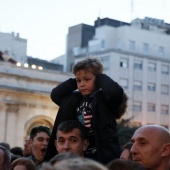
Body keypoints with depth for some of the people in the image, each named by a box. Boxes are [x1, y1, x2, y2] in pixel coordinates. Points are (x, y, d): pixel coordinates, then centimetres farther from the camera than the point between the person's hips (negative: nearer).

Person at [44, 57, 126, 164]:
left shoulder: (104, 98, -8)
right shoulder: (75, 100, 12)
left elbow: (116, 91, -27)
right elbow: (55, 94, 14)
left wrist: (100, 77, -10)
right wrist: (75, 81, 6)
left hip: (102, 154, -7)